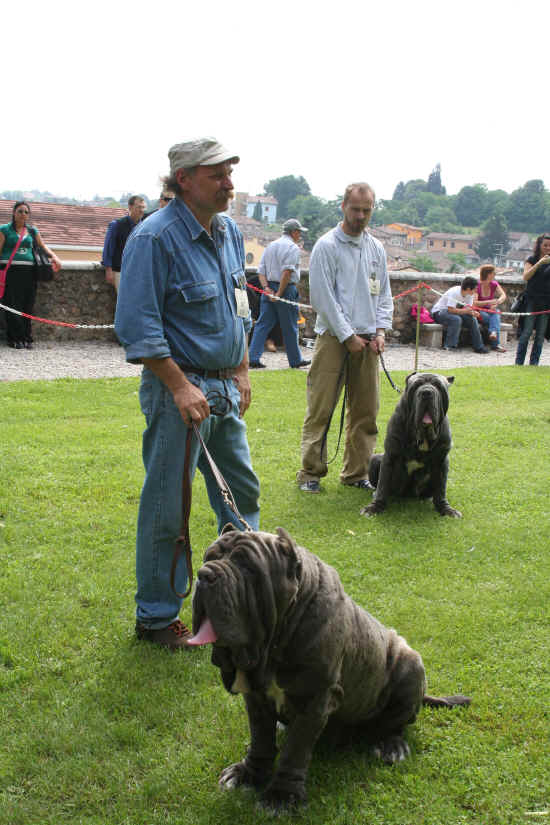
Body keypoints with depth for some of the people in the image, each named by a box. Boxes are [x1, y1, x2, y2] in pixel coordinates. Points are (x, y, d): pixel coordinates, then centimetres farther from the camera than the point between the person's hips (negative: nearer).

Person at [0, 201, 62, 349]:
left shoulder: (32, 231, 18)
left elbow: (43, 246, 19)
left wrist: (54, 257, 1)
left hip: (28, 271, 4)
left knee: (28, 306, 1)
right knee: (13, 305, -8)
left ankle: (26, 338, 6)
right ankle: (15, 339, -4)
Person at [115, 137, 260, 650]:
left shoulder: (229, 233, 10)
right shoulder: (155, 238, -16)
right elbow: (138, 327, -18)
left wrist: (241, 372, 17)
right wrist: (181, 387, -21)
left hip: (225, 390, 8)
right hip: (178, 388, -8)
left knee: (243, 491, 17)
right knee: (167, 509, 0)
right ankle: (156, 618, 16)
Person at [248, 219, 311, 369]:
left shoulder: (270, 246, 17)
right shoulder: (293, 247, -7)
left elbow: (261, 271, 10)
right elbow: (287, 272, -19)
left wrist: (266, 287, -2)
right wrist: (279, 293, -19)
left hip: (269, 289, 7)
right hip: (286, 289, -6)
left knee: (262, 324, 4)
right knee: (290, 328, 4)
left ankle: (253, 358, -3)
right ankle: (295, 360, 15)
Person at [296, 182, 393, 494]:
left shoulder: (377, 248, 13)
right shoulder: (327, 246, -5)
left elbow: (384, 294, 18)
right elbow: (323, 298, -9)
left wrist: (380, 330, 3)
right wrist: (347, 336, -10)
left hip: (367, 340, 6)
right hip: (334, 337, -5)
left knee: (365, 410, 7)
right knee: (321, 409, -4)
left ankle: (357, 472, 16)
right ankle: (311, 472, 4)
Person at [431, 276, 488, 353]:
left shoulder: (470, 294, -4)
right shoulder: (454, 292, -28)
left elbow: (468, 309, -4)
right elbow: (451, 310, -32)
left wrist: (473, 313, -26)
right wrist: (465, 310, -32)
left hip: (454, 312, 8)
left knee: (472, 319, -10)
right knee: (456, 319, -35)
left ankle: (478, 347, -3)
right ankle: (449, 346, -29)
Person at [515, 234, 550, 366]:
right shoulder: (532, 260, 4)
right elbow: (526, 277, -10)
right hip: (532, 301, -2)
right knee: (526, 332, -6)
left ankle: (534, 363, 10)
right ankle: (519, 362, -2)